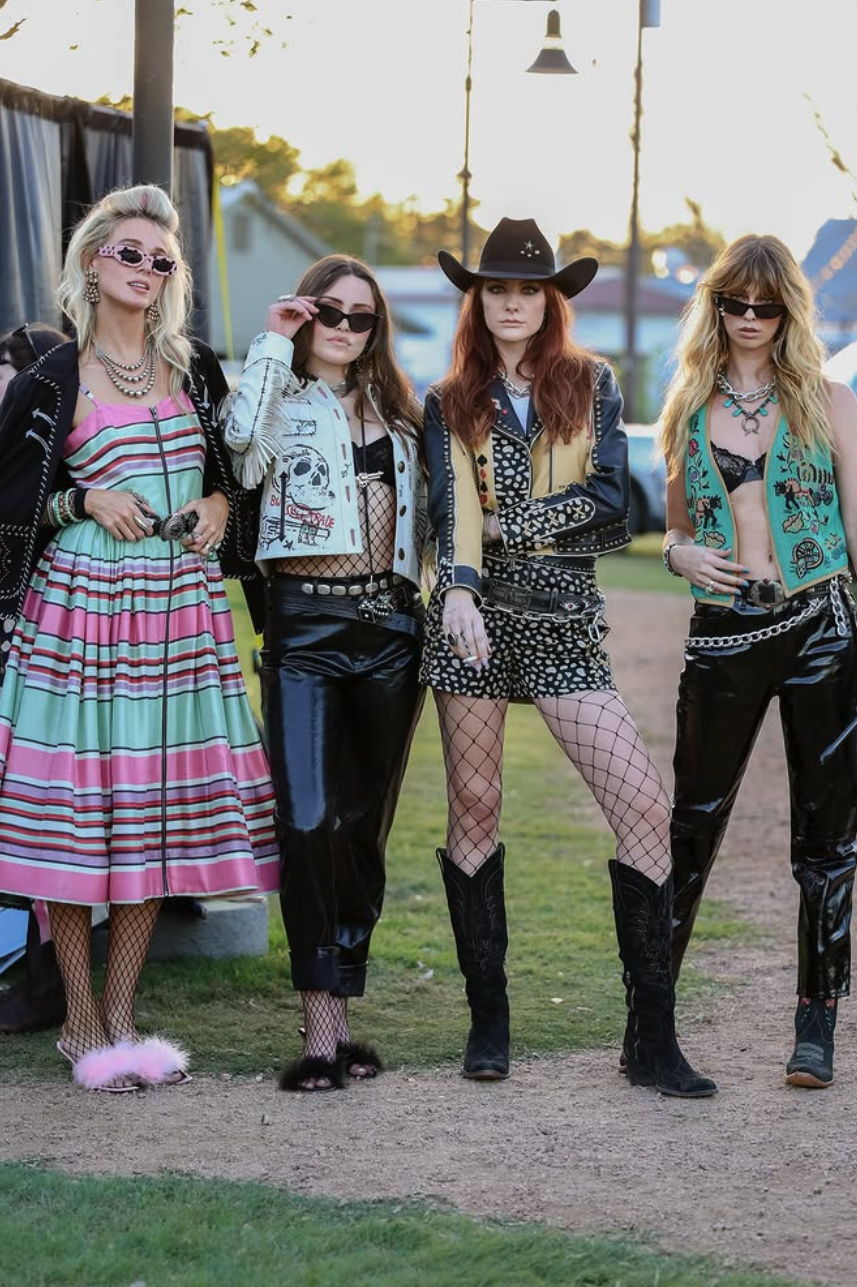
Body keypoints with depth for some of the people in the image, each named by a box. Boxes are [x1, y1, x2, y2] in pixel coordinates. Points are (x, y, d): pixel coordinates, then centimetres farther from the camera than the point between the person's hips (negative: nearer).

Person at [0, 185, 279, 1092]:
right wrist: (85, 501, -12)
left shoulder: (194, 371, 13)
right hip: (80, 606, -4)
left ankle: (120, 1017, 11)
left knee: (159, 811, 2)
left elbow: (234, 471, 24)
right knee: (75, 808, -5)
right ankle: (81, 1024, 4)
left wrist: (221, 504, 3)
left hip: (179, 610, 4)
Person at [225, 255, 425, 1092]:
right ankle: (319, 1030, -12)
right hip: (305, 622, -5)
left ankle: (341, 1016, 15)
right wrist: (273, 345, -13)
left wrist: (434, 608, 12)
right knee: (308, 821, -15)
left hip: (390, 624, 5)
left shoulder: (394, 409, 18)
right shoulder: (285, 403, 4)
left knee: (365, 826, 7)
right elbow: (242, 444, -19)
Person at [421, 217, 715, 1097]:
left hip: (565, 616, 0)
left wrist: (510, 523, -7)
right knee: (473, 811, 2)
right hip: (476, 611, 1)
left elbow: (609, 498, -1)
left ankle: (652, 1040, -8)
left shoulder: (591, 384, 11)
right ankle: (487, 1021, 12)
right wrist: (459, 586, -22)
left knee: (645, 807, -11)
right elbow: (450, 505, -5)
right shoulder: (451, 403, 11)